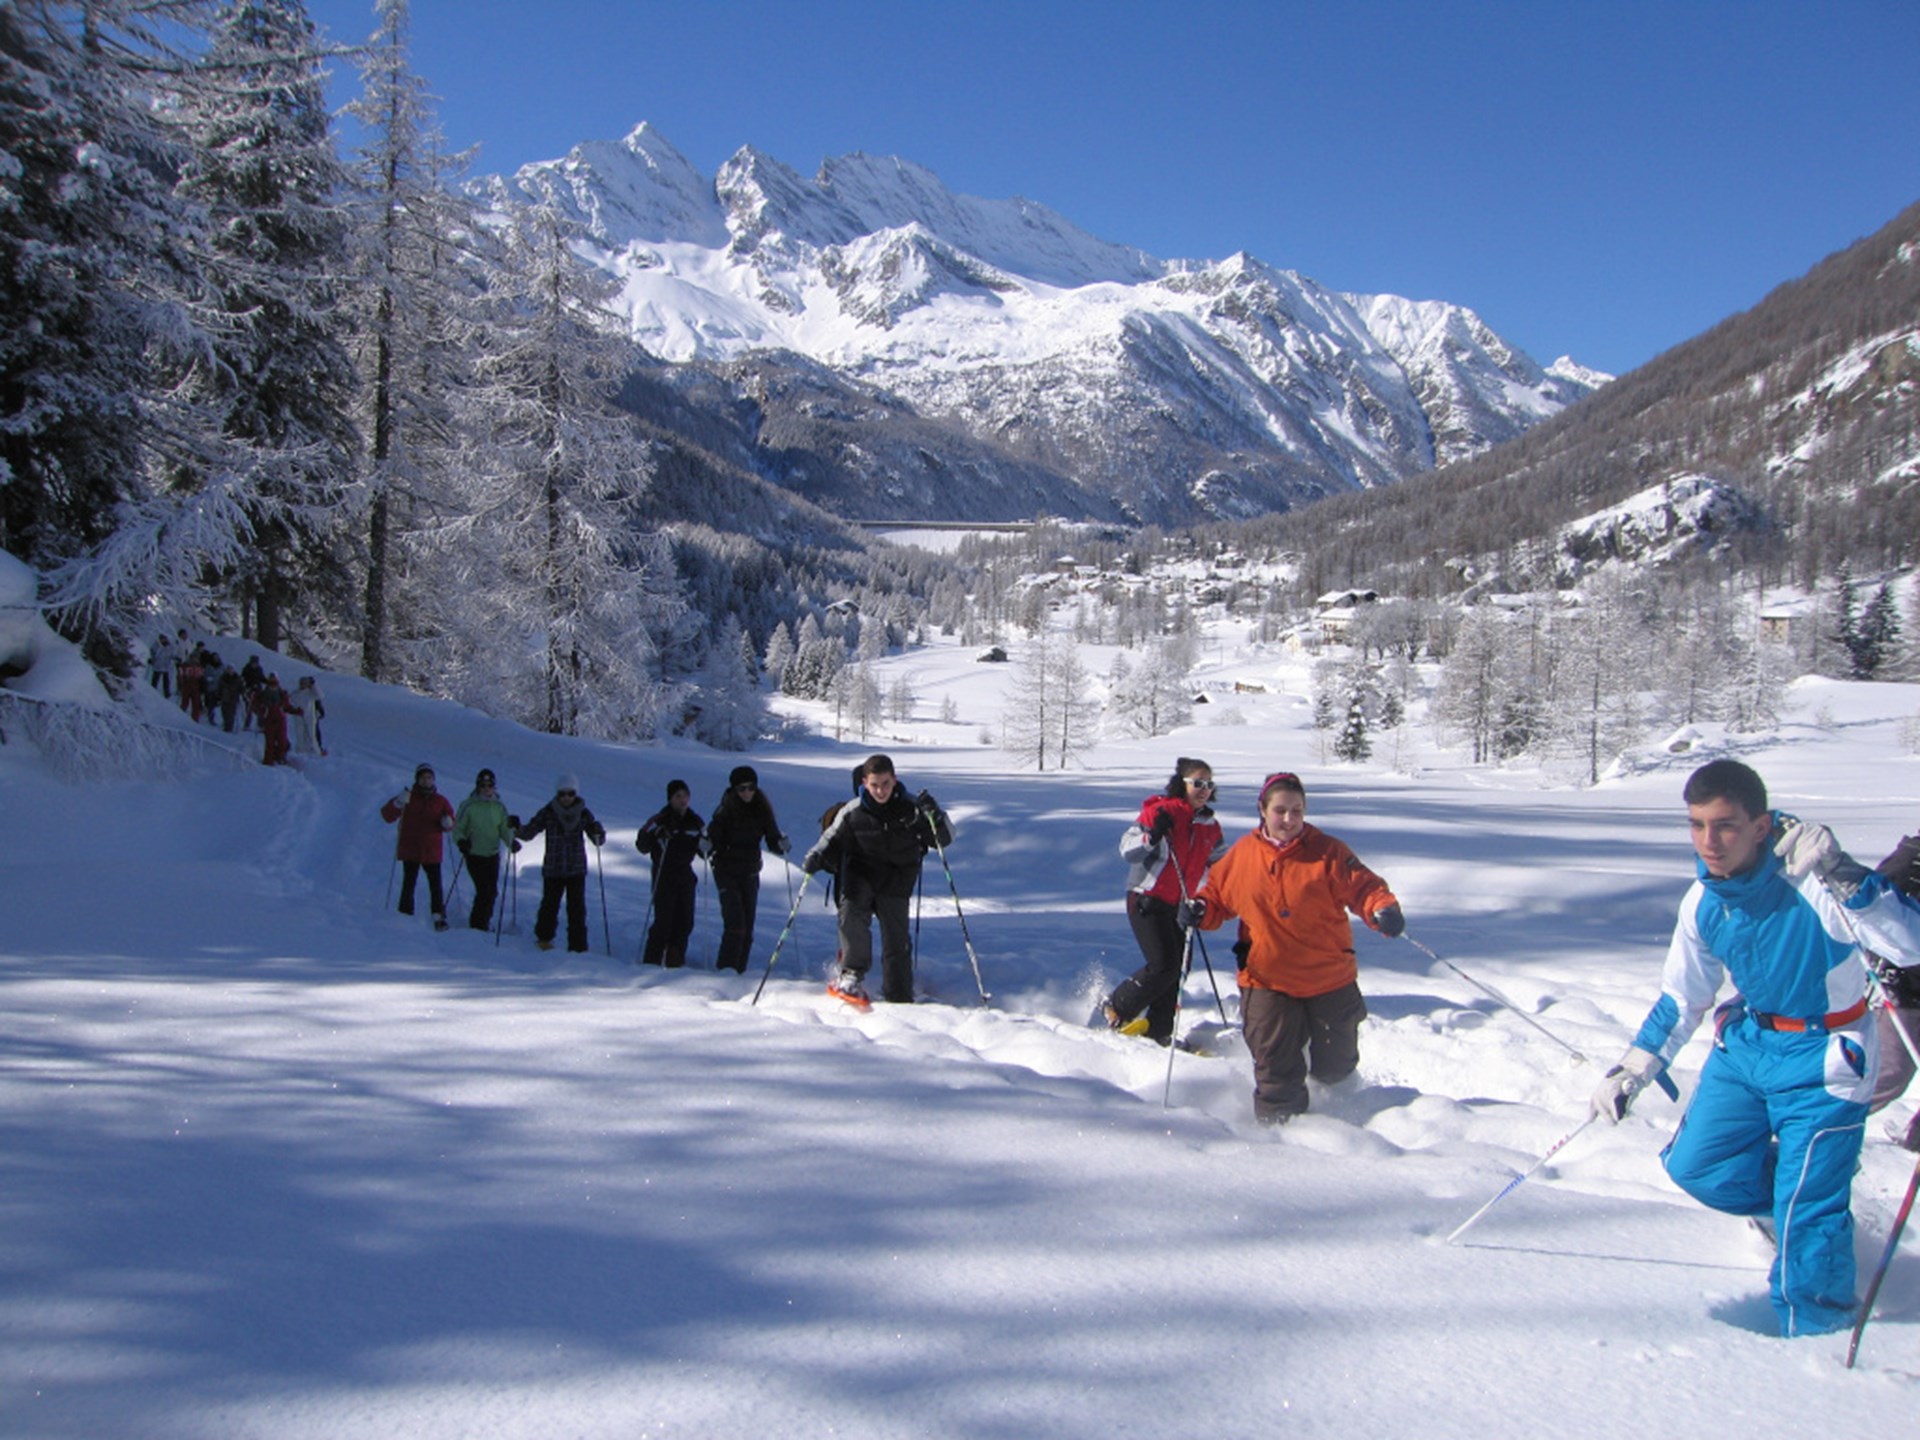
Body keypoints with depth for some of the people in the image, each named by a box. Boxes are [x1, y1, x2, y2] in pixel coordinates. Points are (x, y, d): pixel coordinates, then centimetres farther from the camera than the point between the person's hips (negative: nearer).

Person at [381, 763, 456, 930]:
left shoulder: (440, 801, 9)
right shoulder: (408, 798, 4)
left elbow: (450, 821, 14)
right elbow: (387, 816, -1)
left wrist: (448, 823, -10)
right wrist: (397, 804, -19)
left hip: (432, 852, 1)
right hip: (410, 850, -1)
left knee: (435, 885, -4)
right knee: (408, 884, 1)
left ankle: (439, 917, -1)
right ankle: (405, 915, 8)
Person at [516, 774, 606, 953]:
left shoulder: (584, 813, 2)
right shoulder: (548, 812, -1)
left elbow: (599, 840, 1)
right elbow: (529, 832, -1)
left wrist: (598, 833, -21)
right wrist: (517, 829, -21)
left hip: (576, 869, 1)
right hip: (552, 869, 0)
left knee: (577, 908, -2)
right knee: (550, 904, 5)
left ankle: (578, 946, 6)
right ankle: (544, 938, 29)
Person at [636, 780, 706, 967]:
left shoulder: (695, 822, 8)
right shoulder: (659, 820, -7)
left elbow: (703, 850, 16)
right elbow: (641, 846, -10)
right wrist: (653, 835, -29)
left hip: (685, 876, 5)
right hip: (664, 876, -5)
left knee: (685, 921, 4)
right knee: (664, 921, -8)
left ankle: (675, 960, 17)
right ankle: (651, 961, 4)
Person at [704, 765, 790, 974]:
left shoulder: (762, 810, 2)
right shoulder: (725, 810, -8)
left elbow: (772, 840, 5)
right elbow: (713, 837, -10)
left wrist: (781, 845, -16)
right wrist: (710, 850, -31)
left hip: (750, 872, 4)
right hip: (727, 871, -4)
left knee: (748, 925, 4)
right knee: (735, 924, -14)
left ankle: (739, 968, 13)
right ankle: (726, 968, -8)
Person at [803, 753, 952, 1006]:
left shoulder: (910, 808, -5)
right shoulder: (853, 811, -4)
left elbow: (944, 839, -3)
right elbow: (833, 839, 7)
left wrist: (935, 816, -22)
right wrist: (817, 857, -13)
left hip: (896, 882, 0)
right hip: (860, 874, 0)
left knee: (896, 940, 2)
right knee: (852, 914, -27)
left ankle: (899, 998, 16)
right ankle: (853, 975, -15)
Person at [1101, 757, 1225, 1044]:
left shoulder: (1210, 826, 10)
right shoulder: (1160, 811, -9)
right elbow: (1127, 850, -13)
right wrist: (1151, 835, -30)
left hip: (1180, 906, 7)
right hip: (1147, 900, -7)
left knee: (1175, 968, 5)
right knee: (1164, 965, -16)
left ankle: (1158, 1034, 15)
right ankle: (1116, 1009, 3)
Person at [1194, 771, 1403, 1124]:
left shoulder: (1328, 852, -8)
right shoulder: (1241, 855, -3)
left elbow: (1363, 887, -11)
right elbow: (1218, 894, 10)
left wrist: (1384, 910, -32)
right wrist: (1201, 910, -11)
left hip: (1330, 979, 1)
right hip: (1268, 981, 0)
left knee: (1334, 1068, 19)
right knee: (1276, 1071, 1)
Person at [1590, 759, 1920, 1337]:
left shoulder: (1807, 880, -26)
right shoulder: (1703, 900, -6)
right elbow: (1680, 999, 7)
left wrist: (1841, 874, -50)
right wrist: (1630, 1072, 6)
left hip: (1822, 1058, -6)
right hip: (1747, 1043, 6)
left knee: (1805, 1216, -6)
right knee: (1694, 1166, 5)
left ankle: (1814, 1335, 15)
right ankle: (1792, 1198, 32)